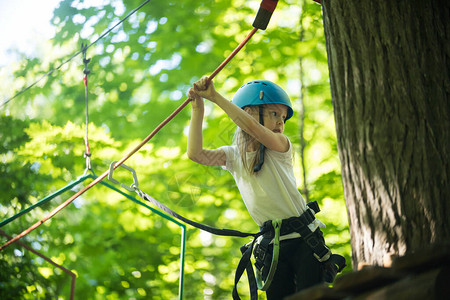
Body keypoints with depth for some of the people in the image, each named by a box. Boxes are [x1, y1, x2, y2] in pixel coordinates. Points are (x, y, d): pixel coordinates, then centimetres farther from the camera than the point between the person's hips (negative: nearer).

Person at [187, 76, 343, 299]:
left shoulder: (280, 148, -5)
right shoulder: (233, 156, 5)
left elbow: (253, 128, -25)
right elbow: (195, 153, -11)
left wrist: (215, 97, -27)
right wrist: (198, 108, -17)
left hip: (305, 238, -3)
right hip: (272, 245, 3)